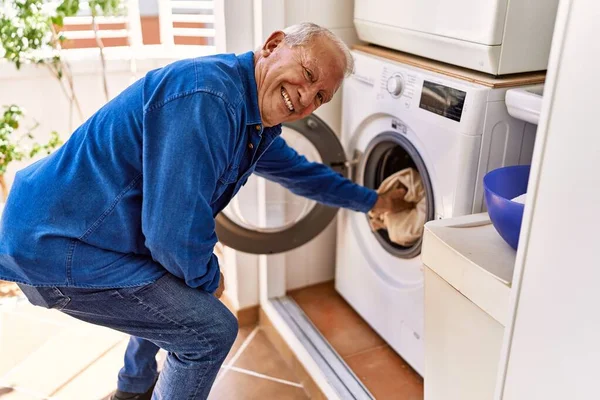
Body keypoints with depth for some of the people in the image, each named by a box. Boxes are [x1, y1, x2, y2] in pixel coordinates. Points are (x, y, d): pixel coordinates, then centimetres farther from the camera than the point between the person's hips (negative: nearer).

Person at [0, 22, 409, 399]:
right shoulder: (208, 97, -27)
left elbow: (297, 169, 23)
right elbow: (174, 232, -27)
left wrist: (372, 200, 29)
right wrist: (209, 279, -6)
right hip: (57, 248, -10)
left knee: (175, 292, 29)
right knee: (212, 330, -5)